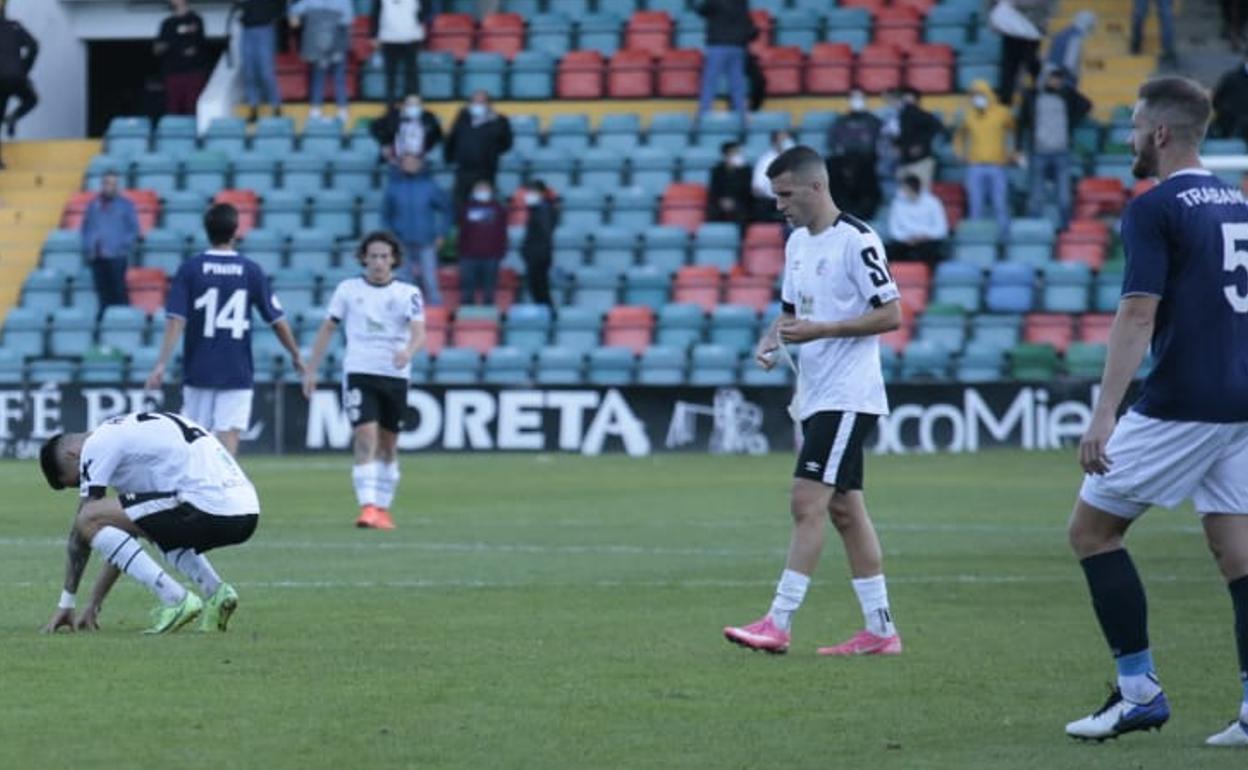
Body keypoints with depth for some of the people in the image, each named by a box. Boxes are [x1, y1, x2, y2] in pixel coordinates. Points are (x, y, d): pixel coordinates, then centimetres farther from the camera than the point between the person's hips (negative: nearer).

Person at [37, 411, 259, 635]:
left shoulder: (97, 445, 3)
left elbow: (80, 532, 6)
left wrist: (66, 603, 13)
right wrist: (94, 602, 35)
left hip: (209, 506, -10)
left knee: (91, 520, -5)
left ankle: (175, 599, -8)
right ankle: (216, 592, 15)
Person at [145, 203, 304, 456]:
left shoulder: (190, 269, -2)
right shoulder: (251, 271, 0)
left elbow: (176, 320, -10)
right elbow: (277, 320, 4)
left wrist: (161, 364, -12)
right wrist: (296, 355, 18)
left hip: (198, 370, 1)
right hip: (237, 374, -1)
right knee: (228, 440, -5)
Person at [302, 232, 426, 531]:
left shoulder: (408, 293, 1)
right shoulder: (348, 289, 4)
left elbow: (419, 332, -11)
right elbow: (327, 328, 11)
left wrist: (408, 351, -33)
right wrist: (311, 370, 8)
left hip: (395, 376, 1)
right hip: (359, 373, -1)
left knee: (388, 445, 10)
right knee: (365, 438, -17)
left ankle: (383, 508, 23)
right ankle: (368, 506, -23)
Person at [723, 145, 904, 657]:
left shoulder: (855, 240, -13)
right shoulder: (797, 243, 14)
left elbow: (890, 315, -15)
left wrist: (820, 331, -21)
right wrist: (772, 340, 3)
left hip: (847, 396, -9)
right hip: (814, 396, 9)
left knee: (807, 501, -13)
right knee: (844, 509, 8)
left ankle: (778, 624, -14)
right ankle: (880, 630, 11)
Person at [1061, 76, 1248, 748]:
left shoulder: (1156, 209, -9)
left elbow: (1137, 316, -17)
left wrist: (1104, 414, -20)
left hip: (1180, 406, -8)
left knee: (1091, 528, 4)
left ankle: (1139, 692, 0)